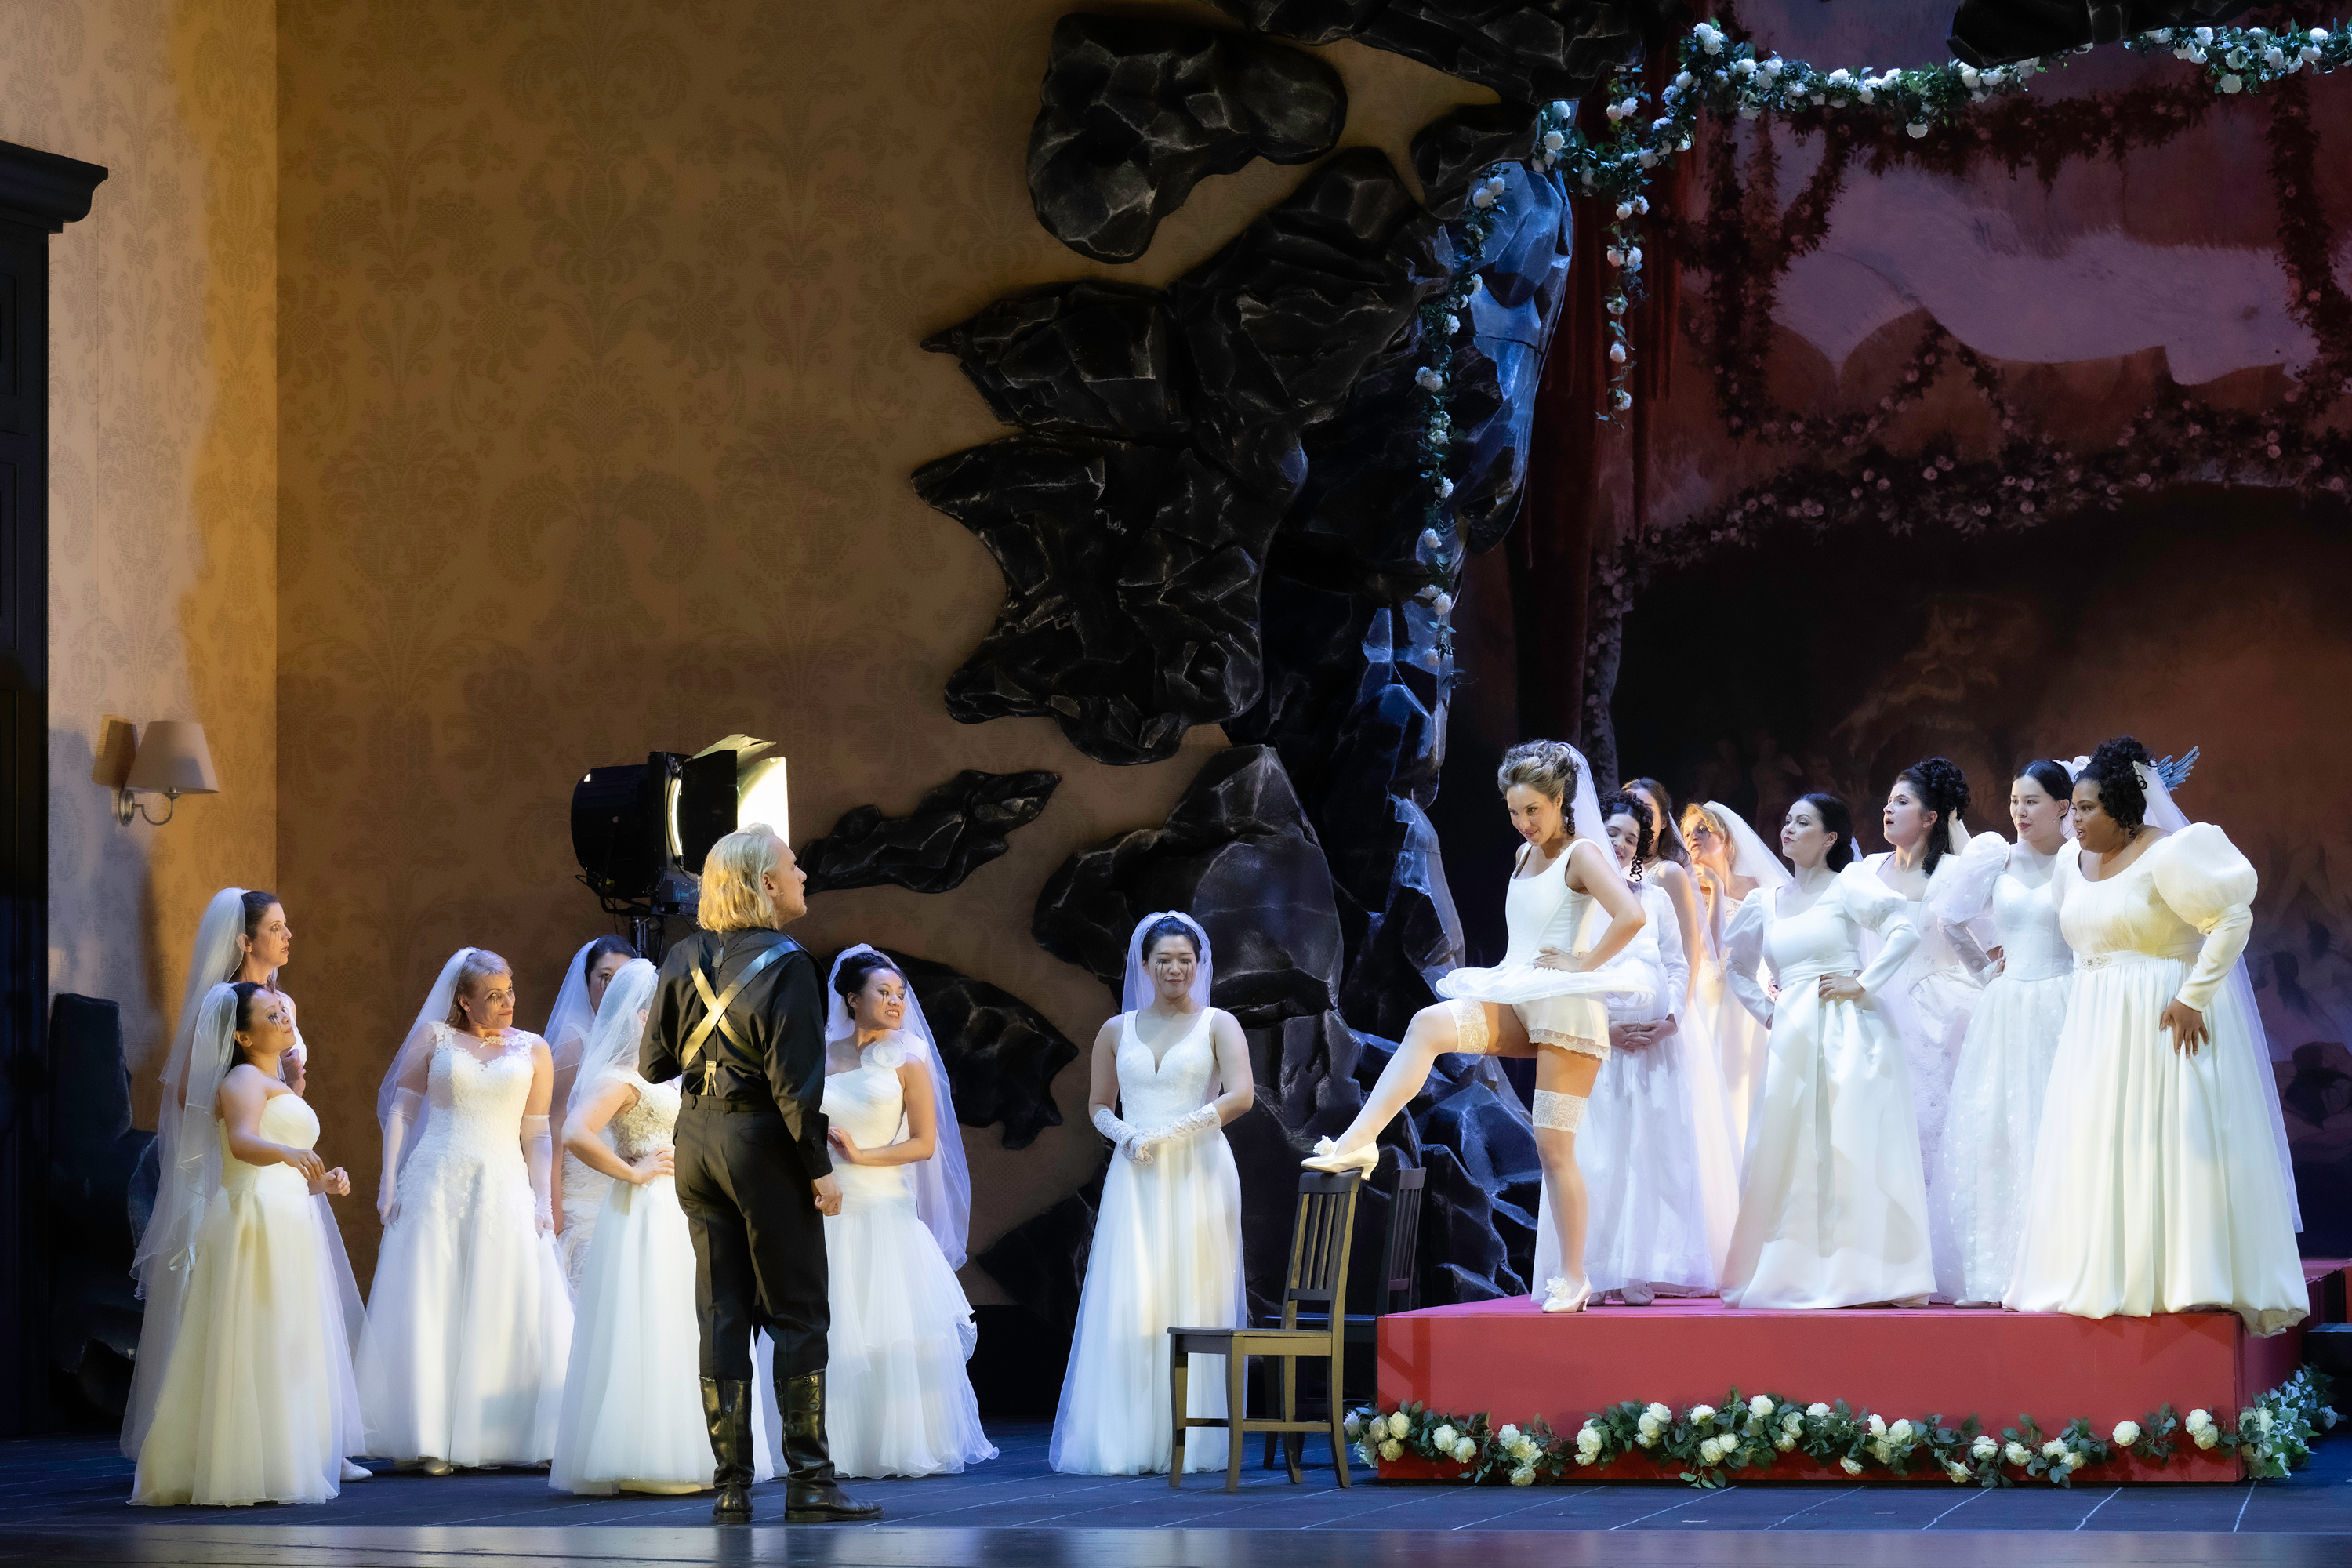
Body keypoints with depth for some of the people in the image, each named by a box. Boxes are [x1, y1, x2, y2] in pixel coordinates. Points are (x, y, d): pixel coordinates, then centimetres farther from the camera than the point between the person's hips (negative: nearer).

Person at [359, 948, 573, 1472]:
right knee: (428, 1311, -4)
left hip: (504, 1190, 1)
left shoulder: (532, 1051, 12)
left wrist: (543, 1202, -2)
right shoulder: (433, 1038, 8)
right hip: (435, 1189, -1)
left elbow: (536, 1135, 9)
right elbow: (400, 1111, 6)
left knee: (510, 1314, -5)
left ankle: (511, 1436, 1)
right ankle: (429, 1441, -3)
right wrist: (390, 1183, -4)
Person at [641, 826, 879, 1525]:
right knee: (796, 1313, 1)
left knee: (721, 1314, 8)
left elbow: (653, 1063, 6)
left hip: (697, 1140, 5)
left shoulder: (684, 958, 3)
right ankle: (808, 1480, -1)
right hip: (763, 1144, -5)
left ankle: (731, 1486, 8)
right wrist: (820, 1167, -13)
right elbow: (793, 1079, -18)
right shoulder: (784, 963, -14)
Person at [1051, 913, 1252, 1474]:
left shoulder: (1218, 1025, 4)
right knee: (1127, 1305, -5)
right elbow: (1100, 1106, 18)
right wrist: (1123, 1135, -4)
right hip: (1134, 1181, 2)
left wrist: (1168, 1133, -14)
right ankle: (1126, 1440, -4)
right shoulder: (1117, 1031, 13)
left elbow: (1240, 1096, -10)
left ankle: (1189, 1441, -2)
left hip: (1197, 1175, -2)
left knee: (1192, 1301, -4)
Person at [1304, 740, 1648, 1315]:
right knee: (1430, 1024, -24)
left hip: (1565, 1006, -6)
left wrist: (1586, 964, -16)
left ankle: (1573, 1278, 4)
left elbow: (1631, 915, -21)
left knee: (1554, 1145, -5)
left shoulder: (1582, 855, -6)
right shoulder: (1526, 855, 17)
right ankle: (1356, 1142, -33)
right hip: (1516, 1004, 6)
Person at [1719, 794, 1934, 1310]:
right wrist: (1765, 1010, 14)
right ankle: (1795, 1275, 6)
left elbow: (1906, 929, -12)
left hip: (1846, 1034, -5)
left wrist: (1864, 984, -12)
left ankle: (1861, 1275, -5)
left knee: (1850, 1147, -7)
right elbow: (1736, 965, 29)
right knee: (1788, 1154, 1)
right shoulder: (1766, 903, 16)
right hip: (1791, 1039, 5)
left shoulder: (1847, 884, 0)